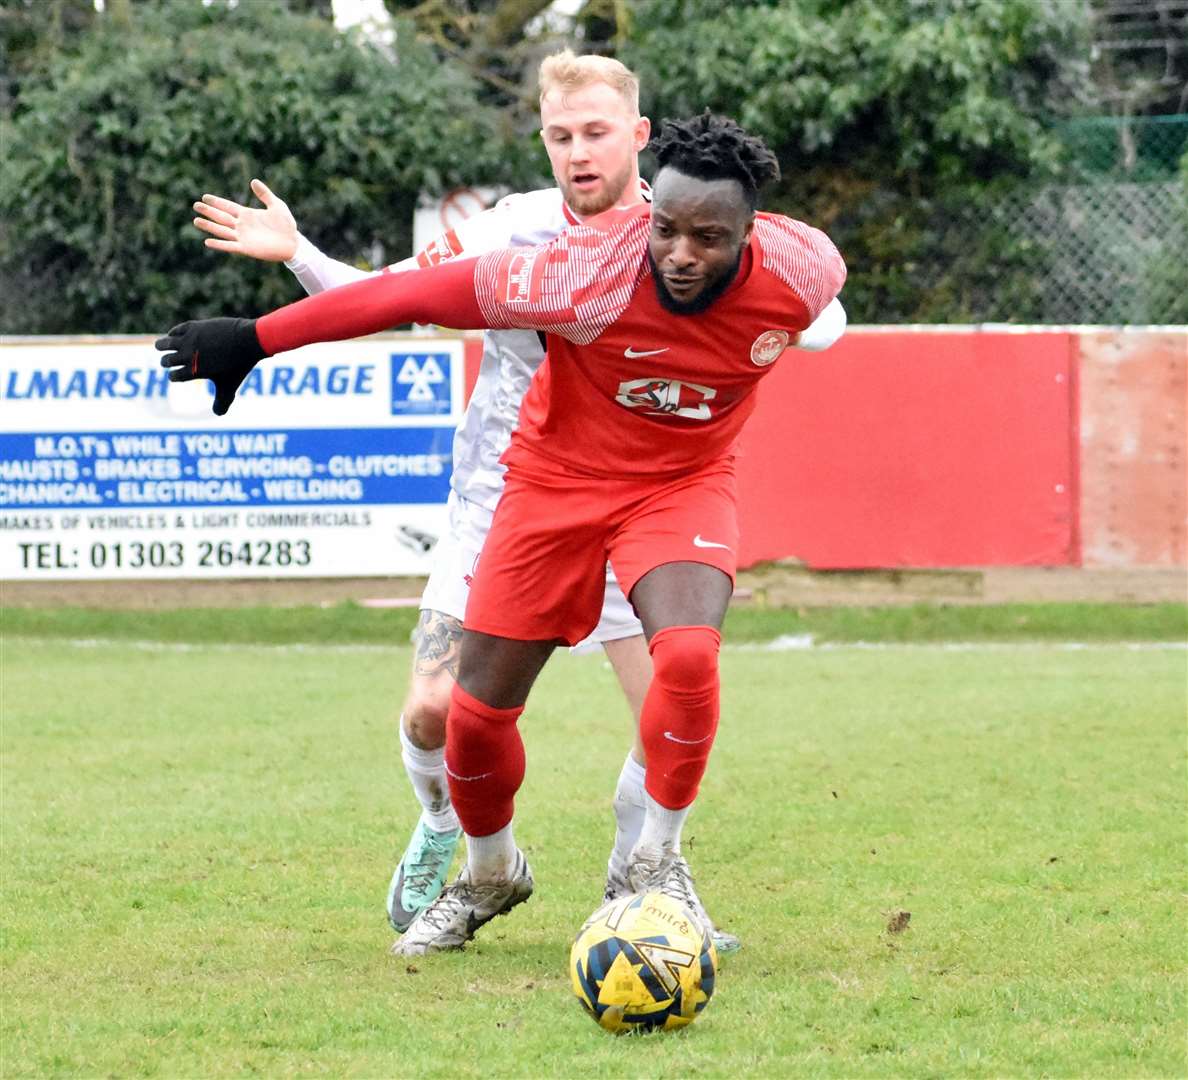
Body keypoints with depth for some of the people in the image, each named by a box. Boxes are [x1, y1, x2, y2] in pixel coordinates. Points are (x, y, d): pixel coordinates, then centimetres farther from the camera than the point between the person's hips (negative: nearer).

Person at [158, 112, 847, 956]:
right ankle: (491, 875, 31)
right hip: (560, 476, 0)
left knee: (688, 653, -29)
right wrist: (254, 340, -23)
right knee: (478, 709, 0)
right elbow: (416, 294, -27)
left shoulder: (803, 272, -24)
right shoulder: (590, 270, -33)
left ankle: (659, 862, -6)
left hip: (683, 483, 0)